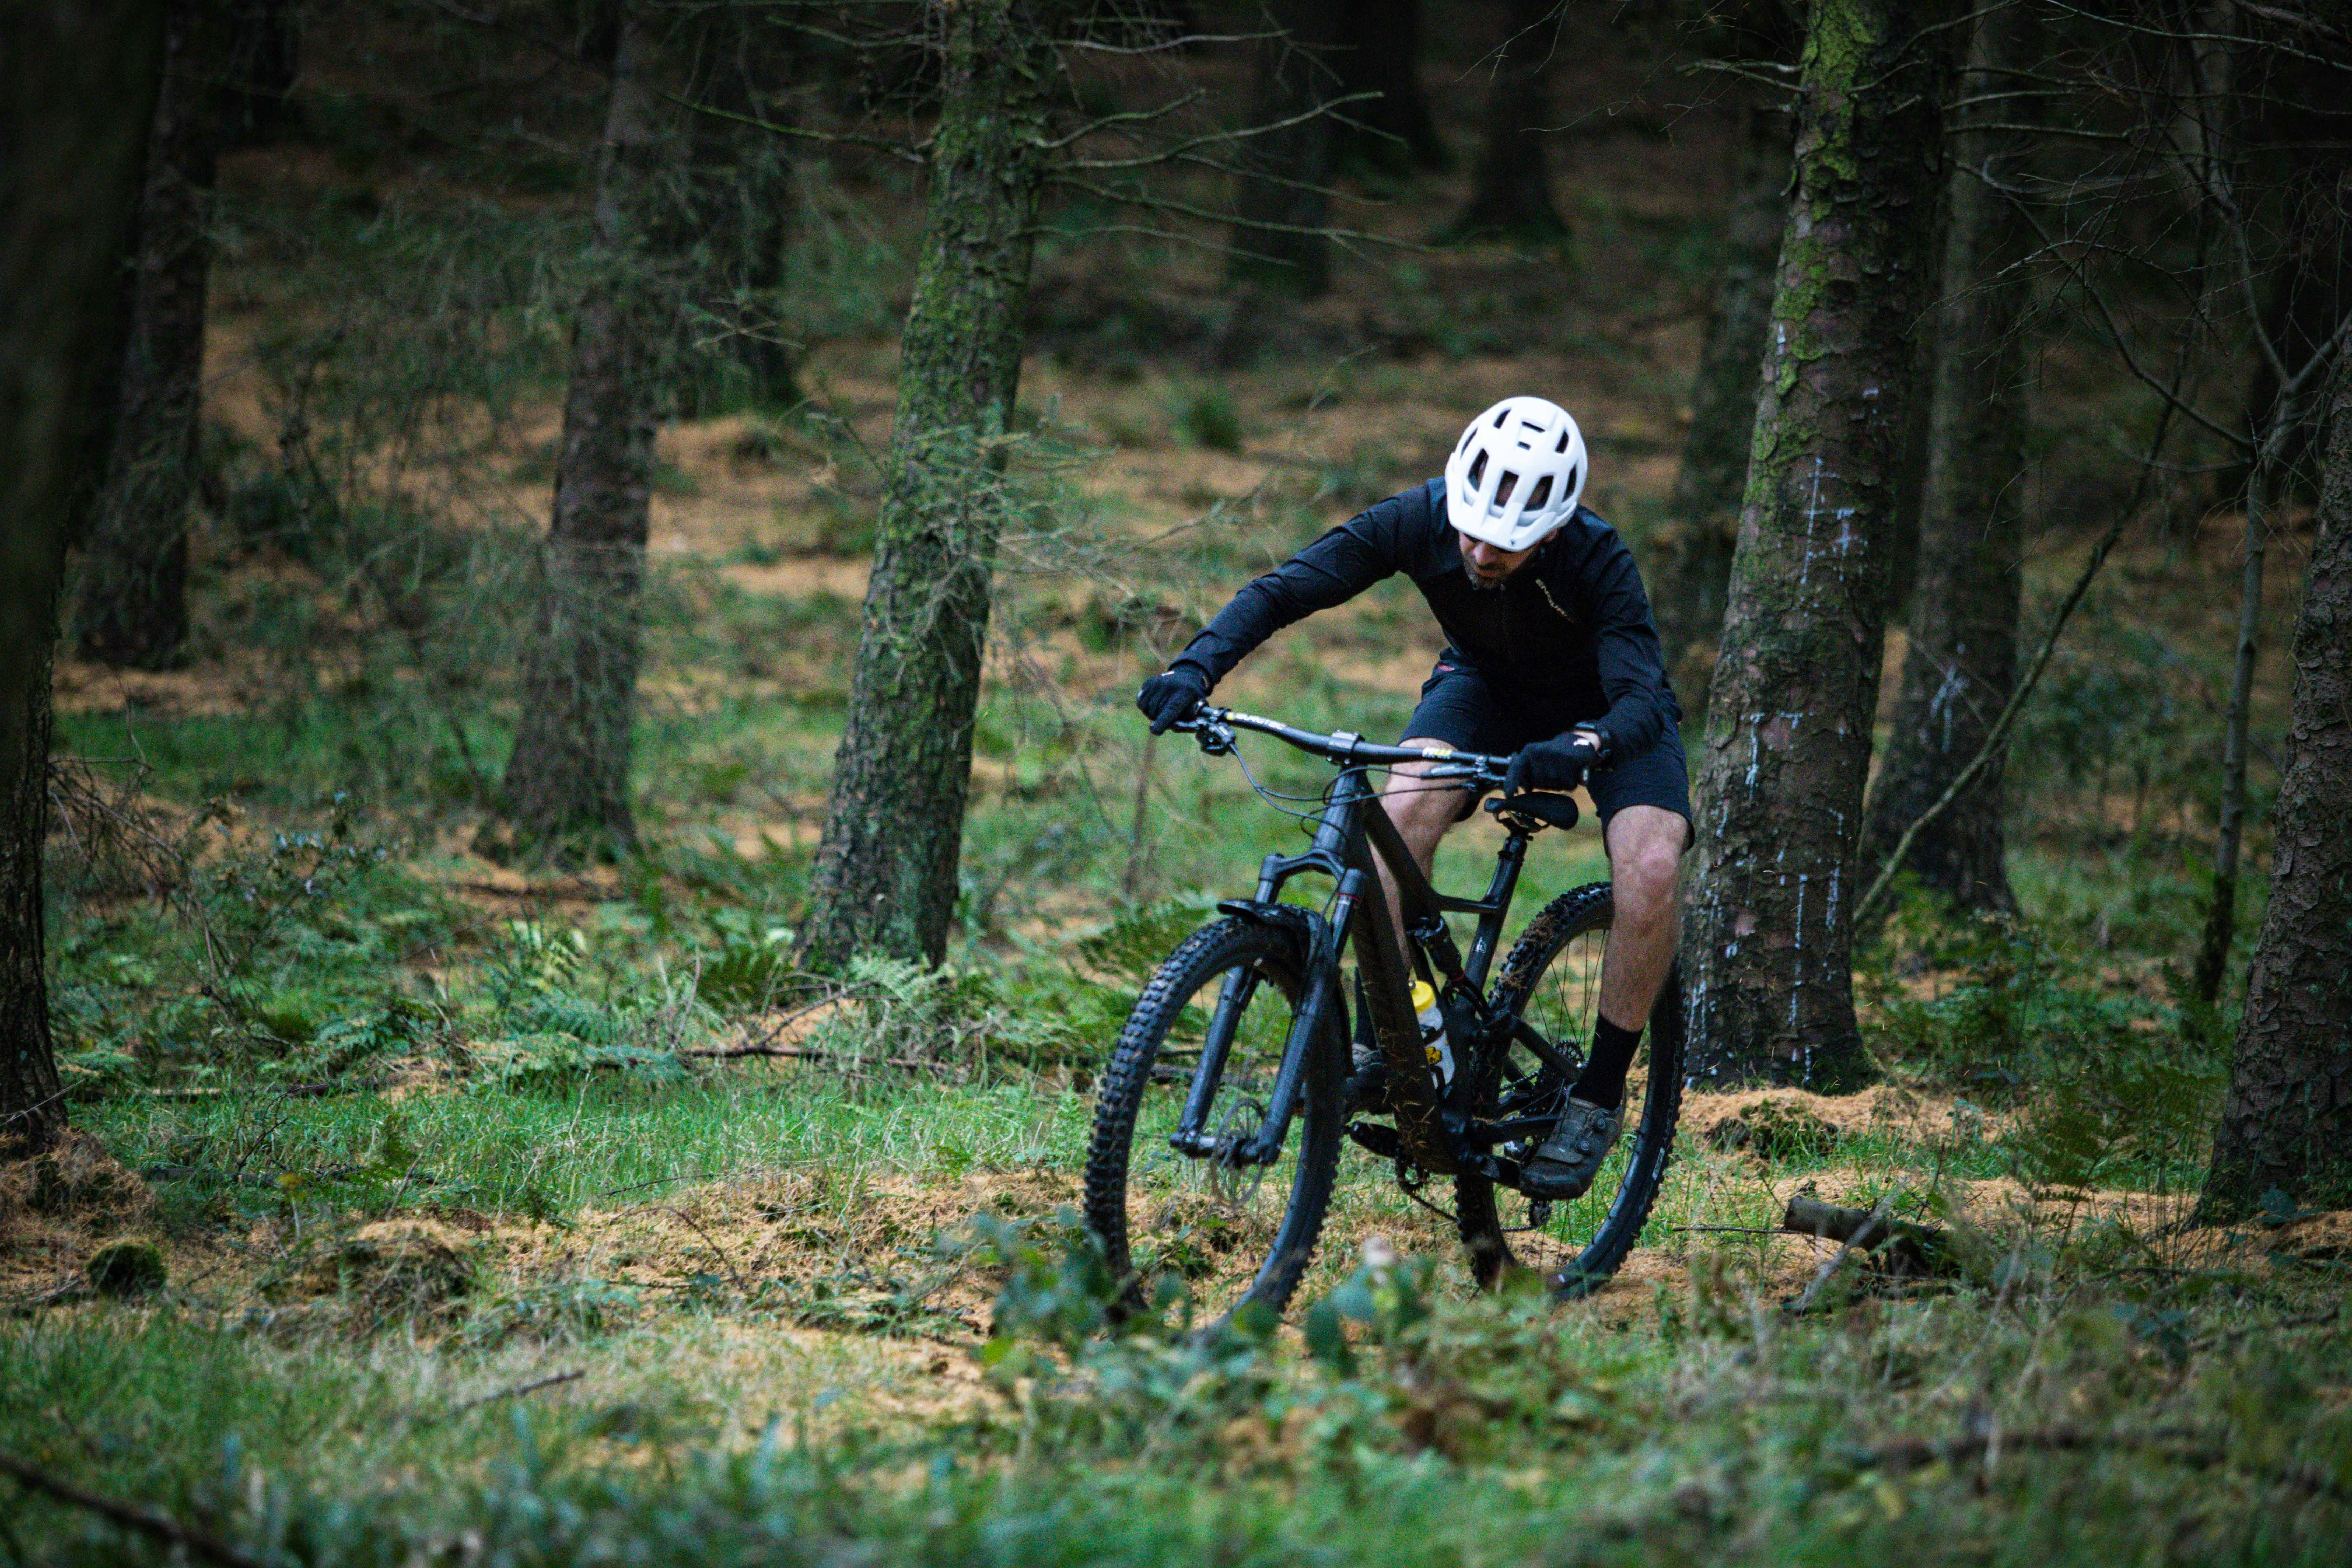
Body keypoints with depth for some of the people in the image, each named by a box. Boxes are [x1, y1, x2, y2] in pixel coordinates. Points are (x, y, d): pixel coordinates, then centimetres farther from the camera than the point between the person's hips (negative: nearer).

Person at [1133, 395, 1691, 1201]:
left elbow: (1643, 699, -43)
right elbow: (1280, 590, -27)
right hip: (1486, 688, 2)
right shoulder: (1421, 521, -28)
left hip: (1604, 712, -2)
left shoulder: (1597, 561, -36)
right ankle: (1375, 1046, -20)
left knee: (1650, 872, -28)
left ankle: (1599, 1099, -10)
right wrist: (1196, 667, -44)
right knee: (1406, 807, -30)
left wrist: (1581, 748, -65)